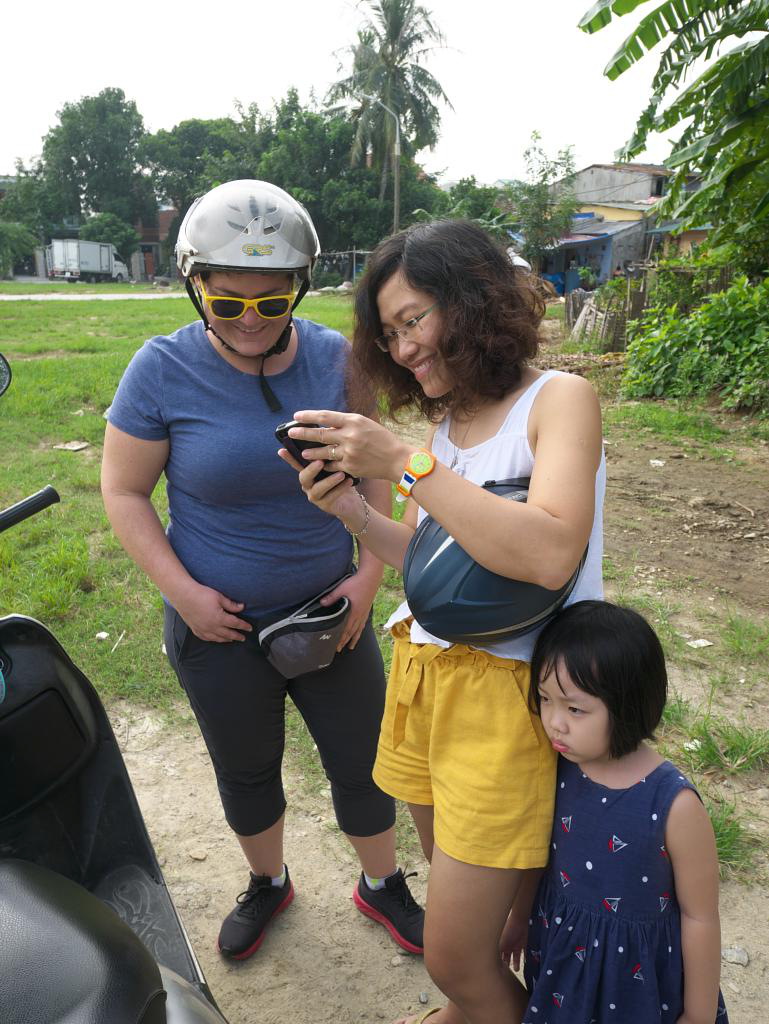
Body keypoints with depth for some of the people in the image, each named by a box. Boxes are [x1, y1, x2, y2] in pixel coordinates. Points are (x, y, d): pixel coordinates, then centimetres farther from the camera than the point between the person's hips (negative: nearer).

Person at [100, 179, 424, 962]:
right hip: (219, 629, -1)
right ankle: (267, 883, 49)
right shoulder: (164, 369, -15)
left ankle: (381, 885, 42)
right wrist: (184, 592, -15)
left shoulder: (335, 359, -9)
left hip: (329, 613, 1)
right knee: (245, 770, 20)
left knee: (363, 760, 14)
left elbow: (373, 471, 0)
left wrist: (369, 576, -8)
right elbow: (124, 491, -8)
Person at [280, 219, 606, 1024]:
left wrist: (405, 464, -25)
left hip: (503, 688, -6)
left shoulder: (559, 399, -10)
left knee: (456, 957, 1)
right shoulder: (444, 419, 10)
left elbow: (549, 556, -26)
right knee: (461, 890, 23)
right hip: (422, 671, 6)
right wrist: (353, 512, -5)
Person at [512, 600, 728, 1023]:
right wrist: (519, 921, 17)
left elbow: (699, 917, -16)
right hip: (560, 953, 4)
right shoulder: (560, 768, -15)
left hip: (636, 968, -4)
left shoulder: (674, 805, -29)